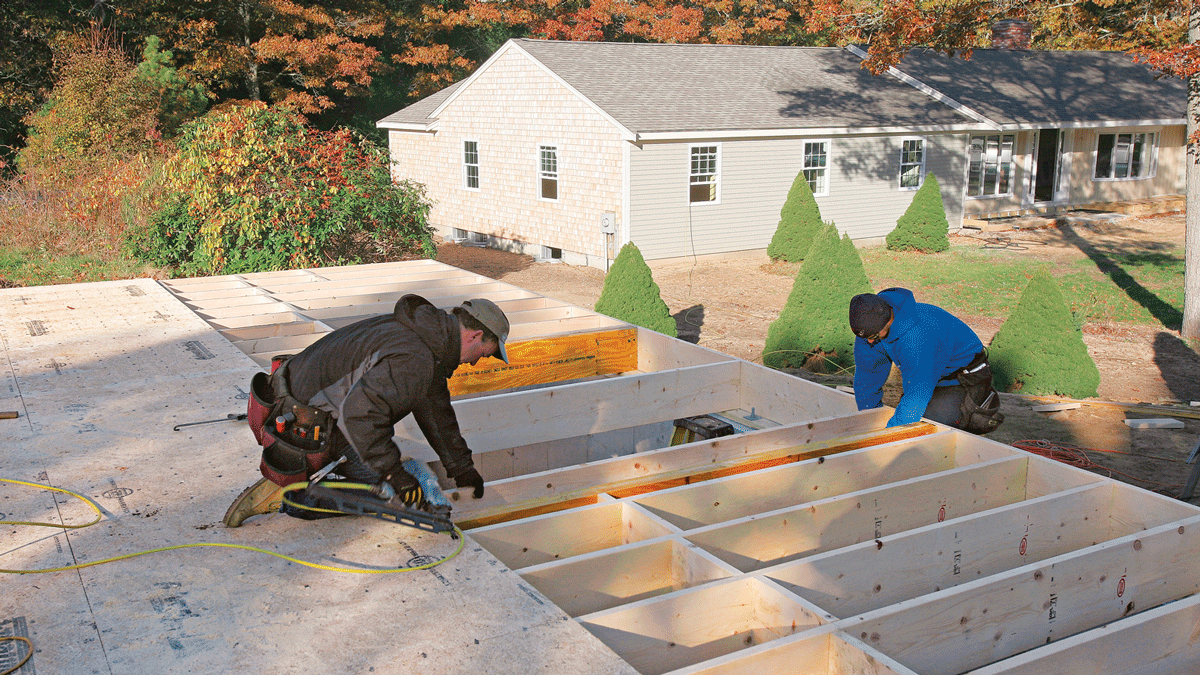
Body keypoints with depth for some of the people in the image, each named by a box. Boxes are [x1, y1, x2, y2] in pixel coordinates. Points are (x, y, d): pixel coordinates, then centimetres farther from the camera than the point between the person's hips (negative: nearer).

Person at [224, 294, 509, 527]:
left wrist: (461, 467, 26)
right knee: (383, 493, -2)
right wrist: (395, 474, -28)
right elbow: (359, 412, -36)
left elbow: (435, 407, 19)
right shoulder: (414, 361, -27)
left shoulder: (423, 332, 8)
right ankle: (285, 494, -8)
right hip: (307, 429, -10)